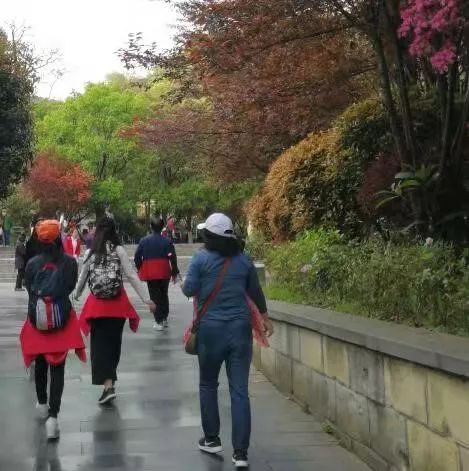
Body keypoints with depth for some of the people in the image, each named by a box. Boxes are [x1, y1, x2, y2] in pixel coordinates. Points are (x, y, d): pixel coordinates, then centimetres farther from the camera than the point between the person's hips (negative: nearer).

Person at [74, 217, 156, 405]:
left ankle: (108, 386, -13)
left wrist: (76, 295, 32)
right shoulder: (119, 250, -3)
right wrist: (147, 299, -4)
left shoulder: (90, 253, 1)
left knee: (100, 344, 1)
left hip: (97, 303, 0)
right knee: (113, 341, 15)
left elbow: (83, 277, 12)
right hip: (118, 303, 0)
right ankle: (110, 379, 29)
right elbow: (132, 276, -7)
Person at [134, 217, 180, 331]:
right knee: (164, 295, 17)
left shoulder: (144, 241, -3)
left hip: (150, 273, -1)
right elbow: (173, 258, -7)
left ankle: (159, 322, 1)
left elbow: (137, 257, -2)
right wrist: (175, 272, 2)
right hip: (164, 273, 1)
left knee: (155, 296, 4)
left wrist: (140, 269, 11)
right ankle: (164, 319, 24)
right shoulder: (167, 241, -4)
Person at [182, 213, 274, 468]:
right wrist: (265, 317, 33)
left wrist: (187, 283, 18)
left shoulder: (201, 258, -6)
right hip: (240, 328, 2)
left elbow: (189, 289, -6)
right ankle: (240, 452, 1)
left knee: (208, 385, 17)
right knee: (240, 390, 1)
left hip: (211, 329, -2)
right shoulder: (244, 260, 5)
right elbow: (255, 291, 17)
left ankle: (212, 439, 25)